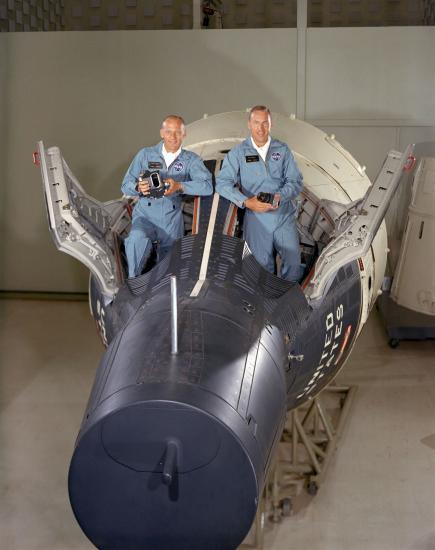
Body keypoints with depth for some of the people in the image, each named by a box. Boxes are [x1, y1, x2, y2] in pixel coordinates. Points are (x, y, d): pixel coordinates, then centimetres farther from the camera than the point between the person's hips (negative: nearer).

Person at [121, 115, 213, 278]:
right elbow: (126, 186, 5)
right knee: (137, 239, -31)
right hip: (145, 216, -1)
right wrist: (138, 187, -19)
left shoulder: (191, 160, 5)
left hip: (172, 222, 1)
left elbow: (207, 186, -11)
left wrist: (179, 186, -27)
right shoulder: (145, 154, 7)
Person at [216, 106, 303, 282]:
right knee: (262, 266, 2)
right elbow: (222, 183, -6)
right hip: (256, 218, -1)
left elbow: (295, 181, 5)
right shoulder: (238, 153, 2)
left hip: (284, 215, 2)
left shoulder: (282, 150, 8)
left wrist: (280, 197, -15)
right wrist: (246, 201, -20)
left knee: (293, 263, 0)